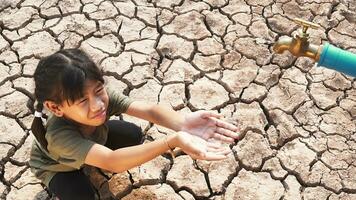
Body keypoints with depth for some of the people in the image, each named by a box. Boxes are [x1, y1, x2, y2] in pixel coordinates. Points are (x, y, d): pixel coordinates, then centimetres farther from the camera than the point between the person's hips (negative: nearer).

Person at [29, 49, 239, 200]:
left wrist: (182, 123, -70)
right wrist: (174, 141, -74)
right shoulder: (58, 134, -49)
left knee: (134, 135, -12)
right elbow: (111, 162, -61)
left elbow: (150, 110, -47)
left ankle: (92, 162, 15)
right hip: (54, 165, -4)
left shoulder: (103, 96, -36)